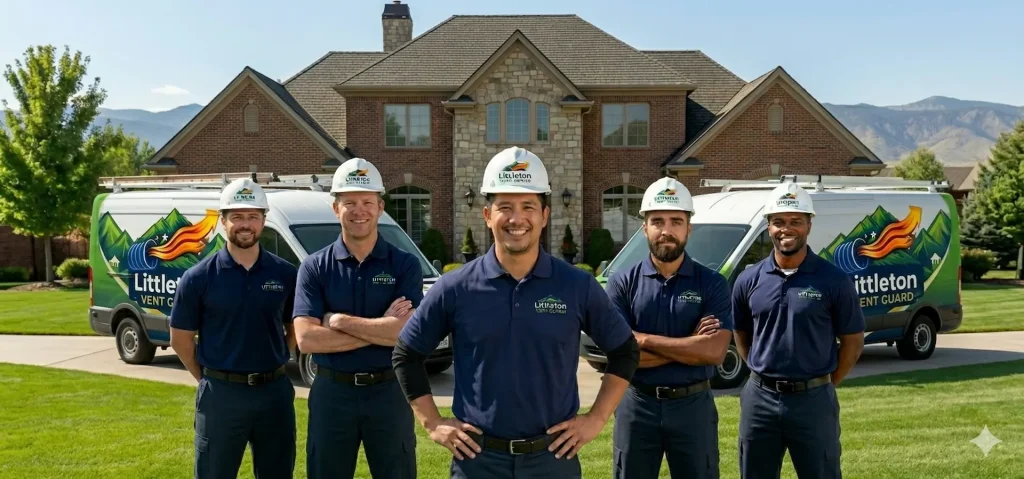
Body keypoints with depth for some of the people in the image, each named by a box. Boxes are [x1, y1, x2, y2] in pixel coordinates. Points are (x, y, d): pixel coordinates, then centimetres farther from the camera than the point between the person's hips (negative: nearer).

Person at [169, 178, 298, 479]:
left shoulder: (286, 274, 0)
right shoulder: (199, 278, -5)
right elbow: (180, 339, 2)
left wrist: (276, 364, 6)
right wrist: (208, 379, 3)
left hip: (275, 392, 2)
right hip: (221, 394, -2)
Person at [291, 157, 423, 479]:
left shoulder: (404, 265, -3)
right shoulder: (314, 268, -1)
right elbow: (306, 339, -13)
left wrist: (339, 321, -14)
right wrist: (382, 328, -15)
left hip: (389, 392, -1)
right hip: (332, 393, 1)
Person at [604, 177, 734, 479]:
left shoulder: (712, 284, -3)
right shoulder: (622, 283, -2)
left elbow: (714, 352, -15)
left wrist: (645, 339, -15)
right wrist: (690, 344, -14)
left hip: (694, 405, 0)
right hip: (637, 406, 0)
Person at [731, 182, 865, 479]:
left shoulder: (834, 281, -6)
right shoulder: (749, 280, 2)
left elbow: (853, 341, 1)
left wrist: (826, 385, 0)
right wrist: (763, 374, 6)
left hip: (813, 399, -3)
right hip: (760, 398, 3)